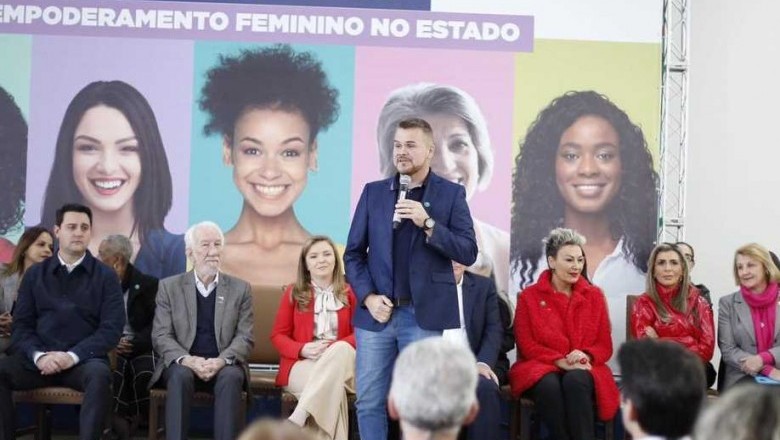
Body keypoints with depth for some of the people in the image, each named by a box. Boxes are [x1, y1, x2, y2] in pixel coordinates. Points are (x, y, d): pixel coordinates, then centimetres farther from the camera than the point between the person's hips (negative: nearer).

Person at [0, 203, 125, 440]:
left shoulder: (105, 276, 6)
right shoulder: (35, 274, 13)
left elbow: (112, 328, -2)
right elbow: (21, 325, 8)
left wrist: (72, 356, -15)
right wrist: (38, 355, -13)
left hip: (84, 359, -2)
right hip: (39, 359, 2)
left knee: (99, 375, -36)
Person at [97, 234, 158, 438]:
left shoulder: (148, 284, 5)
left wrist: (134, 343, -18)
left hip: (141, 348, -1)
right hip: (110, 348, 1)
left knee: (145, 374, -33)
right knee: (113, 373, -33)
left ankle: (134, 421, -12)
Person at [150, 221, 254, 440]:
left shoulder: (240, 288, 9)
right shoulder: (169, 287, 7)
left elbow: (245, 337, 2)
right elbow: (161, 336, 0)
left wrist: (222, 360, -19)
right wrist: (187, 359, -19)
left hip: (224, 365, 0)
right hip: (183, 364, 0)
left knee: (230, 378, -33)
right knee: (180, 375, -34)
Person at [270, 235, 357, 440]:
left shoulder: (349, 293, 10)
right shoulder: (293, 293, 10)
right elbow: (278, 335, 8)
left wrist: (335, 347, -16)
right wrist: (302, 349, -14)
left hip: (341, 361, 1)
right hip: (301, 364, -1)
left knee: (342, 349, -37)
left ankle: (296, 420, -45)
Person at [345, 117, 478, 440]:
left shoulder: (451, 193, 3)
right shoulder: (373, 192, 10)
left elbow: (468, 253, -4)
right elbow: (353, 253, 10)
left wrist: (427, 223, -15)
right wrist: (367, 297, -5)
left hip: (423, 314, -2)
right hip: (376, 312, 3)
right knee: (369, 401, 5)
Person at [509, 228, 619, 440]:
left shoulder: (594, 295, 13)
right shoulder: (529, 296, 7)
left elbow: (605, 346, 10)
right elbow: (527, 345, 1)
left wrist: (586, 356, -14)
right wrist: (561, 361, -15)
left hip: (582, 369, 1)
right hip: (542, 368, -1)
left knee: (575, 381, -35)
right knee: (549, 385, -37)